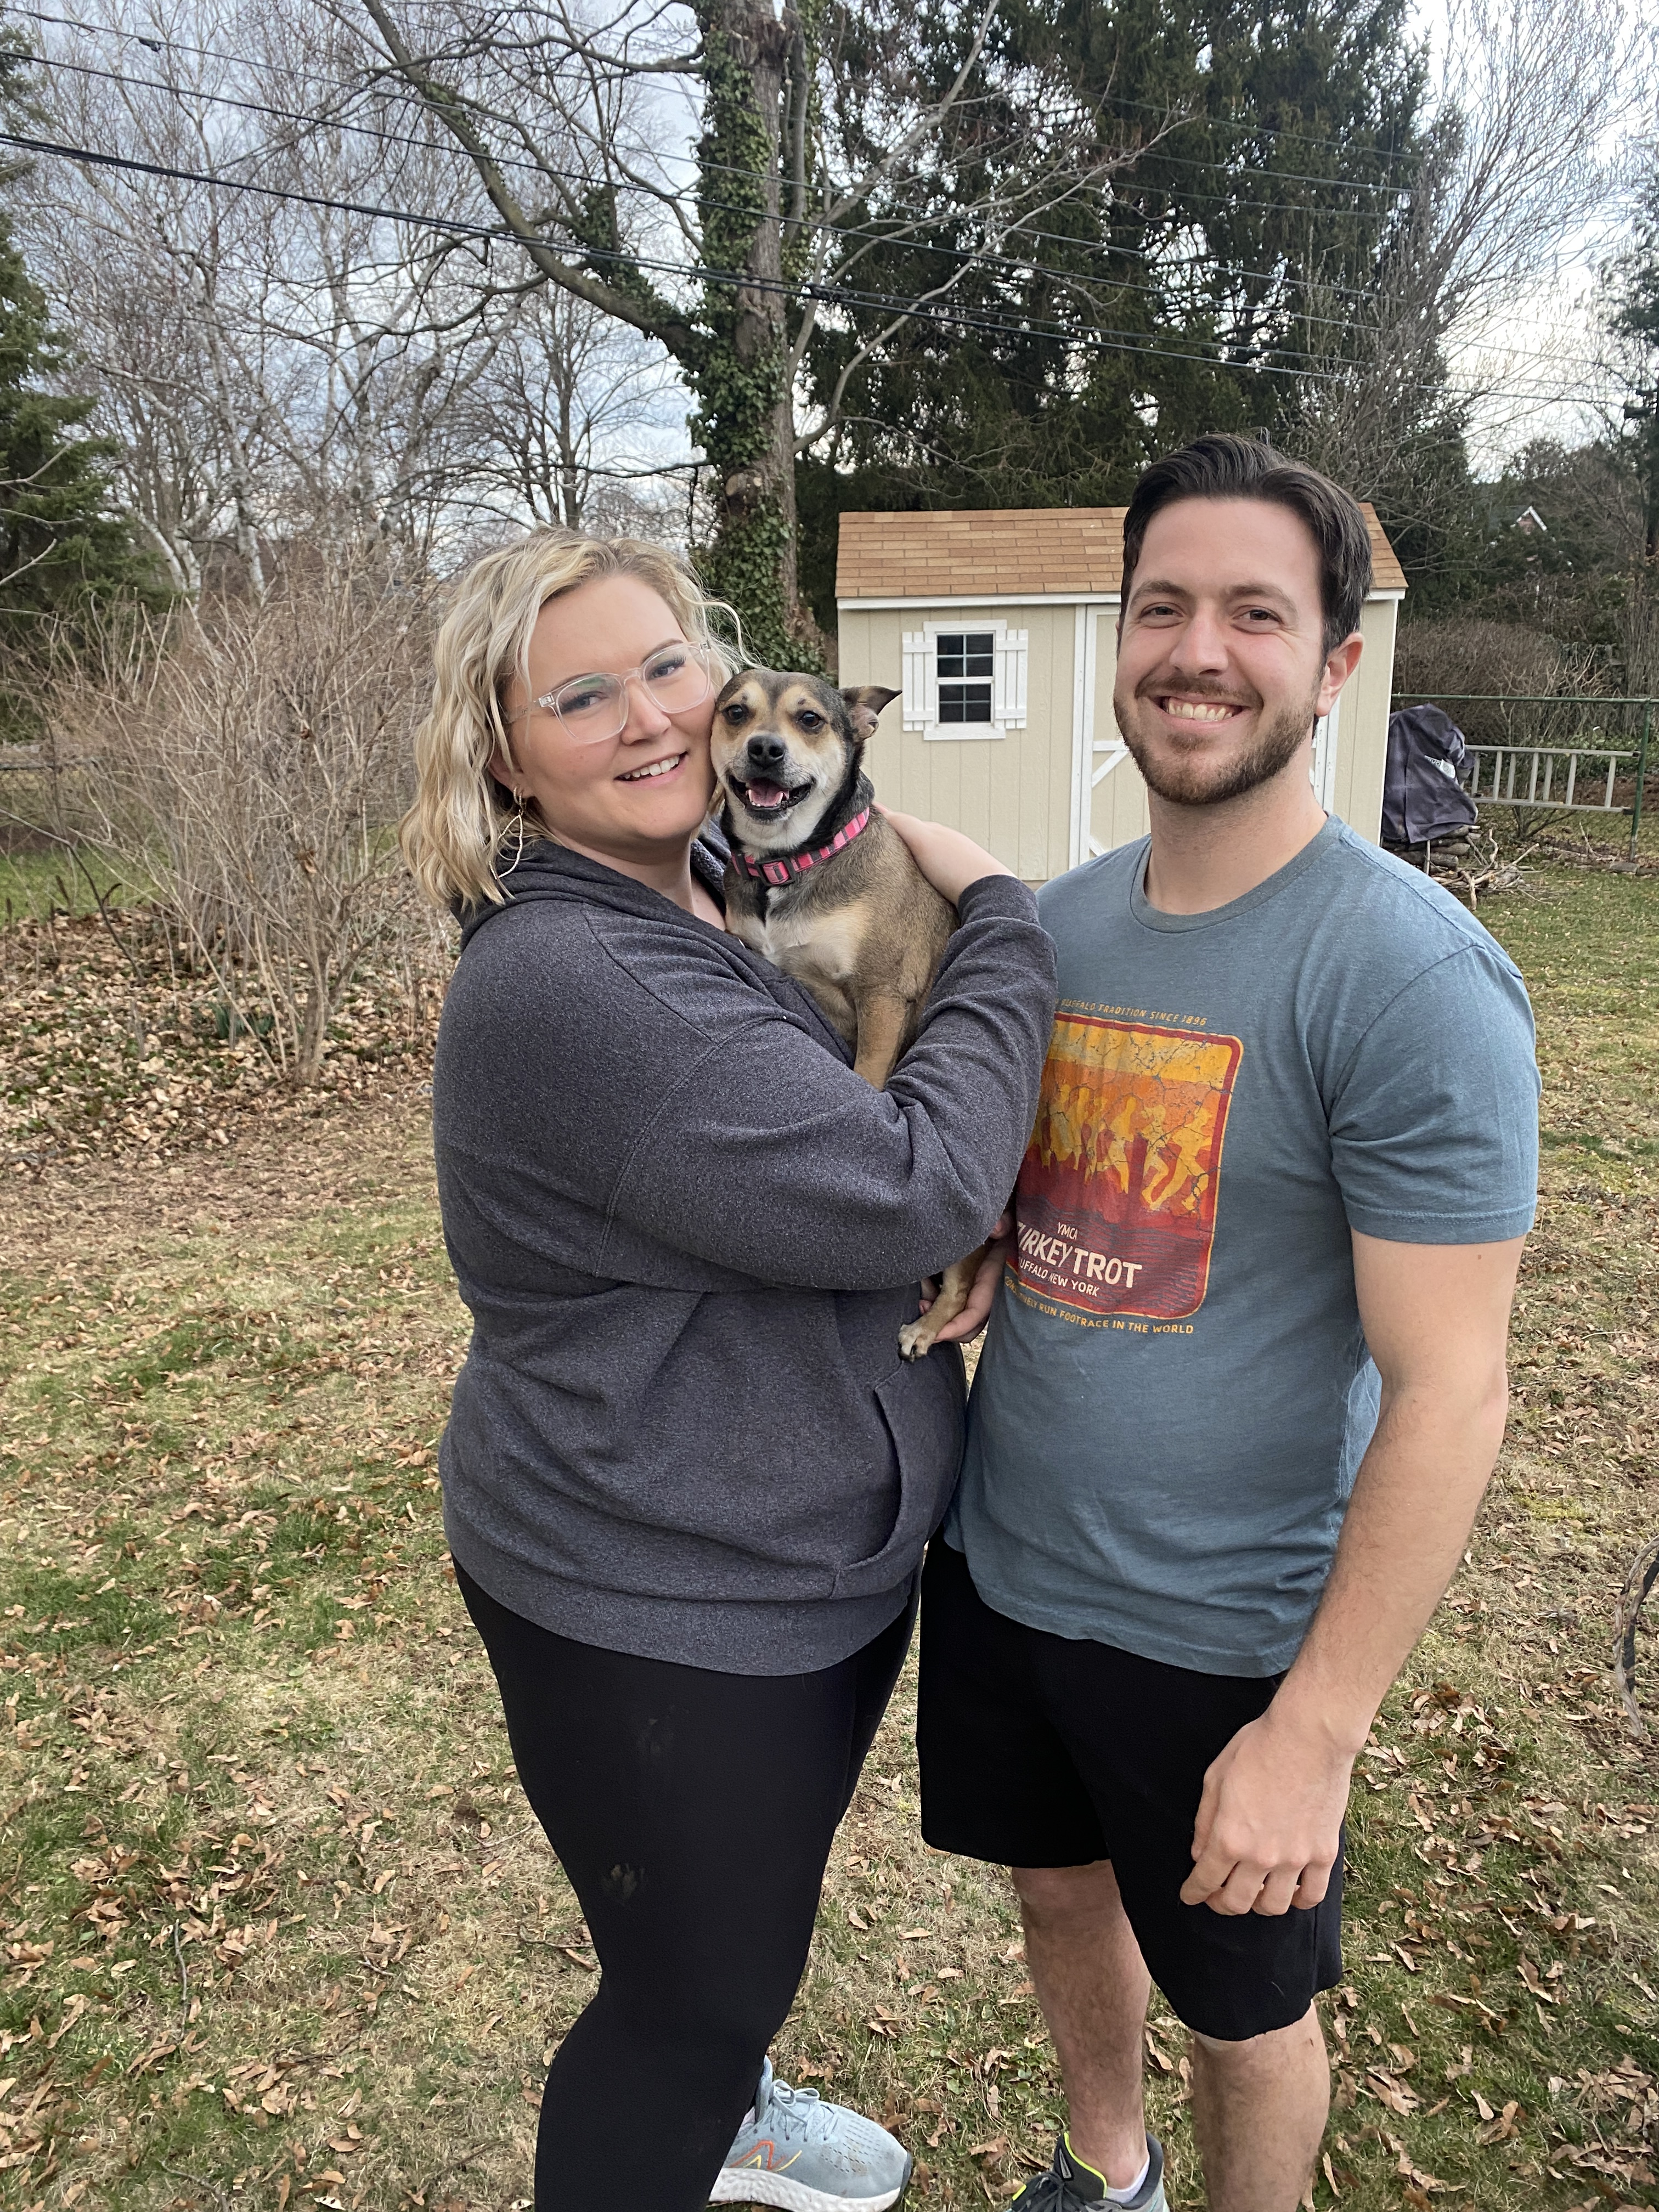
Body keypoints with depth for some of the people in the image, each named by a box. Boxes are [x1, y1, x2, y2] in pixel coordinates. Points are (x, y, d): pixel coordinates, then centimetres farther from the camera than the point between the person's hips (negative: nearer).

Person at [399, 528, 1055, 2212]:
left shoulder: (727, 889, 2)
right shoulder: (561, 981, -29)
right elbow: (906, 1190, -32)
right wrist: (1001, 922, -18)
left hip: (823, 1555, 10)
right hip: (654, 1614, -9)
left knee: (755, 1918, 32)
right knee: (692, 1983, 14)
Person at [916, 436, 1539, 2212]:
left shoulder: (1408, 972, -20)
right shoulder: (1056, 921, 0)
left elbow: (1448, 1390, -21)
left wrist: (1316, 1732, -20)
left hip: (1223, 1632, -6)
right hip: (997, 1562, 6)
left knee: (1241, 2008, 19)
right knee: (1062, 1890, 27)